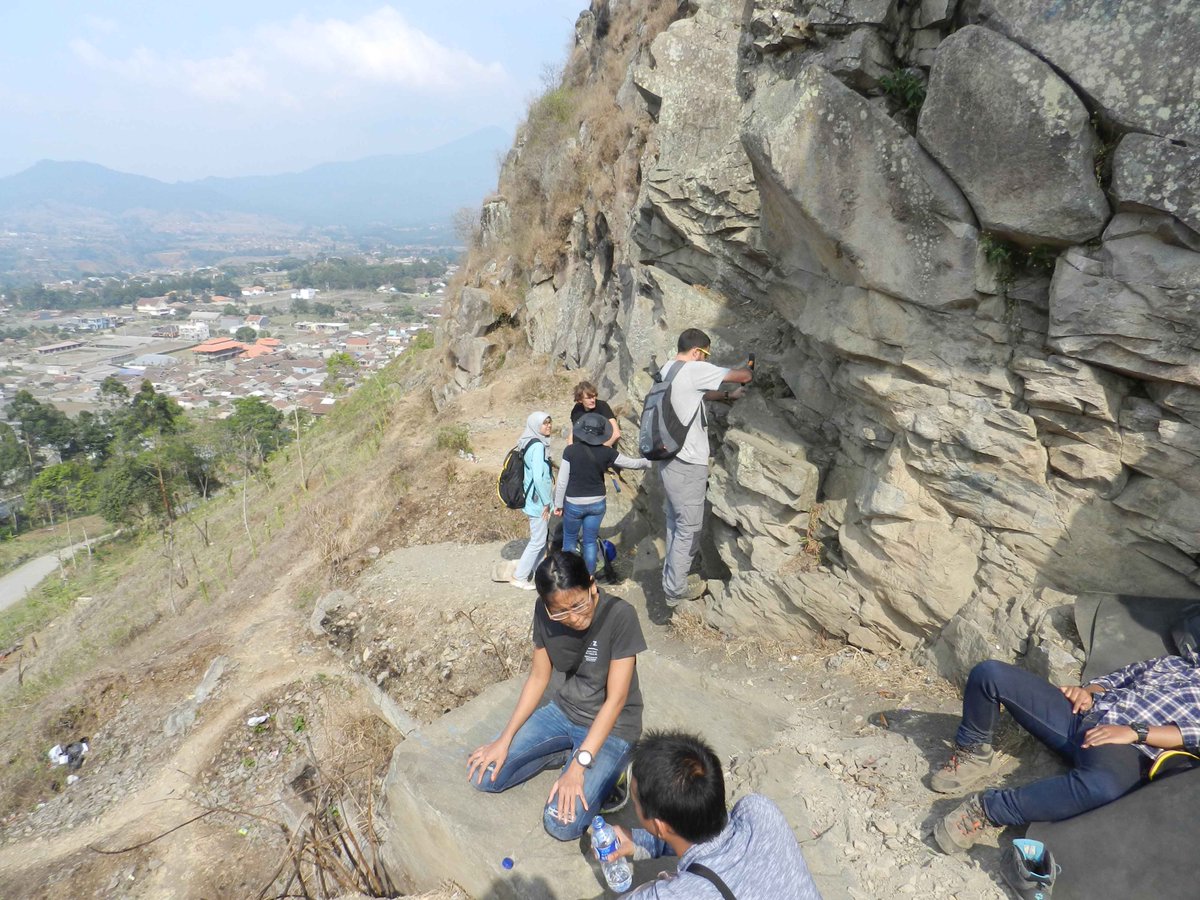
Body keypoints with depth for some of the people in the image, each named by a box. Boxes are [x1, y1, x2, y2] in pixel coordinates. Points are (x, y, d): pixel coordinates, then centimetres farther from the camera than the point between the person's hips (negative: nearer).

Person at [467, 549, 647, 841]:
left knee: (563, 824, -22)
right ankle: (568, 752, 9)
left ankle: (602, 772, 6)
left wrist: (578, 765, -26)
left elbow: (616, 699, -23)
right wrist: (505, 738, -7)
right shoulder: (544, 612, -12)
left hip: (611, 727, -5)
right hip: (563, 711, 5)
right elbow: (538, 677, -1)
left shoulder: (620, 615, -28)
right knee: (482, 775, -6)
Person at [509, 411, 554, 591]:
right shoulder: (538, 446, -20)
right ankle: (518, 577, 11)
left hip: (535, 500, 9)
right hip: (538, 501, -9)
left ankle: (526, 570, 29)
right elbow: (538, 478, -26)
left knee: (543, 537, 19)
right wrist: (546, 502, -16)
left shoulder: (531, 443, 9)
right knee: (538, 541, 1)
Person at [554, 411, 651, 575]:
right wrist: (649, 462, 21)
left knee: (570, 540, 17)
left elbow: (562, 481, -11)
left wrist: (558, 504, 1)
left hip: (574, 504, -1)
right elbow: (633, 463, 1)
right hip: (597, 503, 2)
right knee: (590, 541, 14)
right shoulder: (606, 452, -10)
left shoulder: (571, 450, -15)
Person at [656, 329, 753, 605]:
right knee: (688, 530, 5)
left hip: (669, 461, 9)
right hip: (687, 465, -9)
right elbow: (743, 376, -9)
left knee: (675, 525, 20)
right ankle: (676, 589, 16)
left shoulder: (667, 369, 9)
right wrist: (748, 370, 13)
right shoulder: (695, 370, -18)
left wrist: (728, 395, 23)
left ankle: (671, 577, 33)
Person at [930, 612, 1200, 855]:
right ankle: (973, 755, 0)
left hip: (1128, 745, -5)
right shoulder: (1170, 663, 29)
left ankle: (986, 810, -35)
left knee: (1102, 786, -45)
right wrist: (1088, 692, 4)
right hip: (1084, 714, 5)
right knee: (989, 672, -16)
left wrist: (1135, 732, -19)